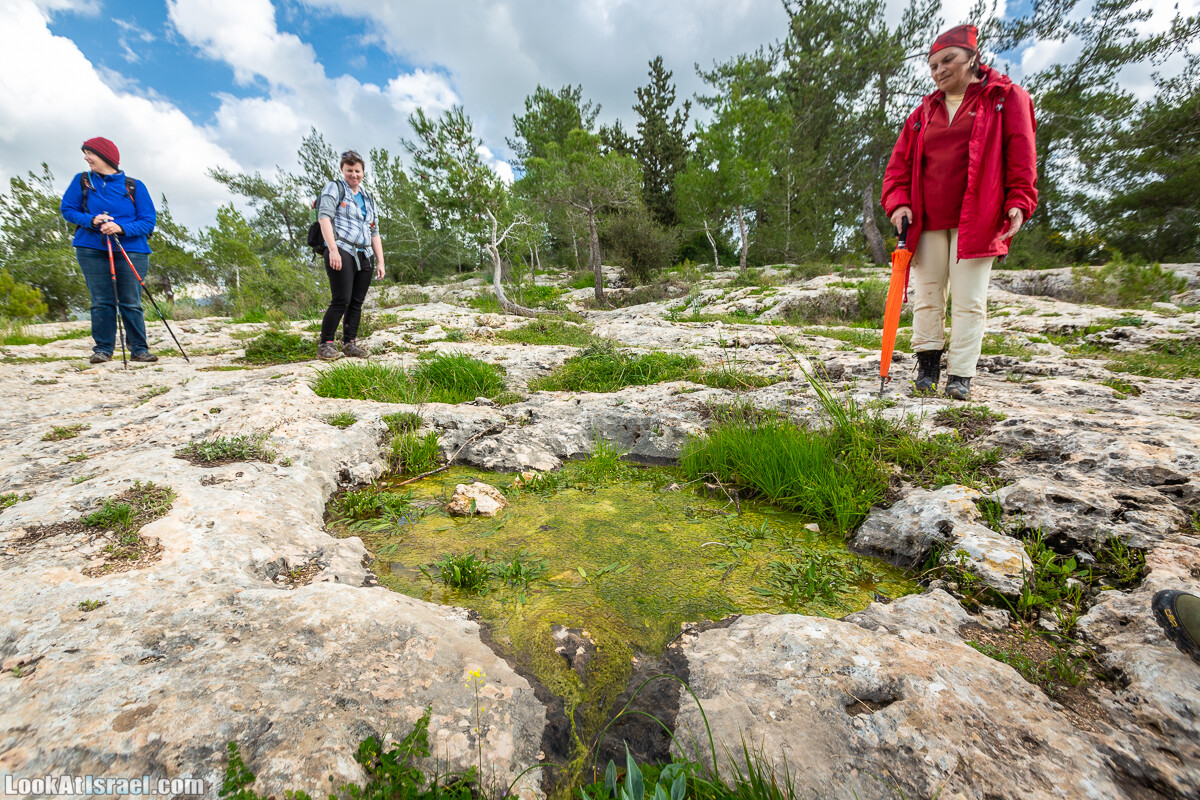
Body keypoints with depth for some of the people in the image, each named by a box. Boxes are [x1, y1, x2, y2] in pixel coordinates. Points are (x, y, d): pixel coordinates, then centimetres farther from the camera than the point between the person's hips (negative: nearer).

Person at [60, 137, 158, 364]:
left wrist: (121, 228, -17)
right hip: (91, 250, 2)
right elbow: (67, 209, 11)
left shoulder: (134, 186, 4)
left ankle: (139, 349, 2)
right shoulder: (82, 181, 10)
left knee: (131, 303, -4)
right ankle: (102, 349, 4)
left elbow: (148, 221, -1)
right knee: (101, 302, -1)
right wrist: (91, 220, -9)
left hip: (131, 251, -2)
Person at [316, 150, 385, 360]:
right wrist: (333, 250, -20)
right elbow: (324, 218, -7)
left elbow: (375, 233, 22)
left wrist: (380, 262, 12)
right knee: (341, 300, -14)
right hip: (342, 253, -6)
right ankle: (325, 345, -7)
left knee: (357, 302, 3)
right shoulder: (334, 188, 7)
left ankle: (350, 343, 10)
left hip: (365, 257, 6)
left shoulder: (367, 199, 25)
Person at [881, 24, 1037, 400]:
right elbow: (900, 161, 15)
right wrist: (898, 201, -2)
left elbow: (1021, 155, 3)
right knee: (926, 296, 1)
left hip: (976, 220, -3)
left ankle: (961, 376, -1)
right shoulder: (924, 111, 19)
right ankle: (927, 367, 9)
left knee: (968, 300, -5)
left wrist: (1018, 202, -9)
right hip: (927, 221, 3)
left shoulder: (1006, 98, 9)